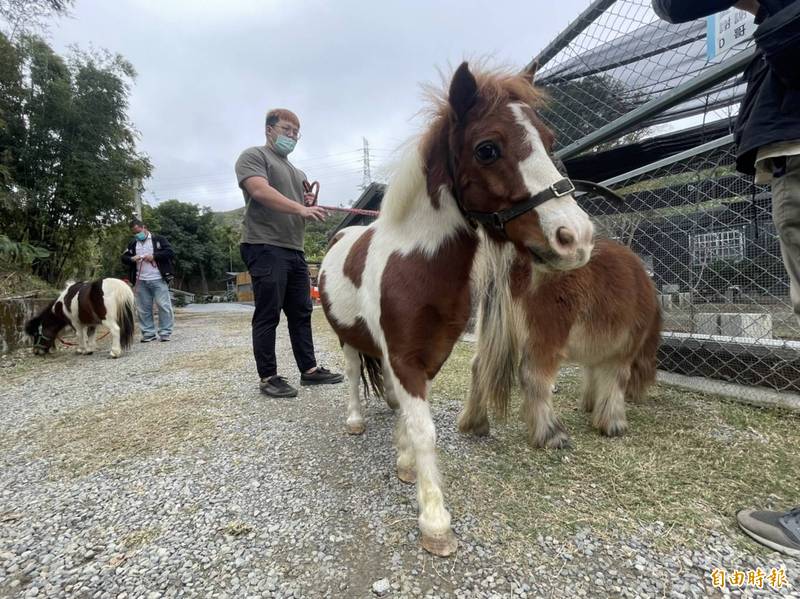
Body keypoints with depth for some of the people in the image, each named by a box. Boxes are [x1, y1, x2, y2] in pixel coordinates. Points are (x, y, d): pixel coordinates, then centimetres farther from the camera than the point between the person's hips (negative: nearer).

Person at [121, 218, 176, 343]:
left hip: (158, 280, -5)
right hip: (141, 282, 5)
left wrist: (154, 256, -15)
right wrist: (132, 259, -6)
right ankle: (148, 333, 13)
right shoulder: (133, 244, 16)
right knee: (143, 309, 5)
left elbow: (170, 252, -8)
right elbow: (124, 258, 16)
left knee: (163, 306, -5)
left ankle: (165, 332, 3)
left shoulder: (159, 239, 2)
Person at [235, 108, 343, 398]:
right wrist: (300, 208, -23)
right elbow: (261, 191, -16)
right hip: (265, 247, -8)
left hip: (295, 249, 8)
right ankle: (268, 377, 2)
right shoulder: (253, 156, 3)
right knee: (268, 314, -6)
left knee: (301, 312, 9)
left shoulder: (297, 172, 27)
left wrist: (310, 204, 6)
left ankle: (309, 369, 16)